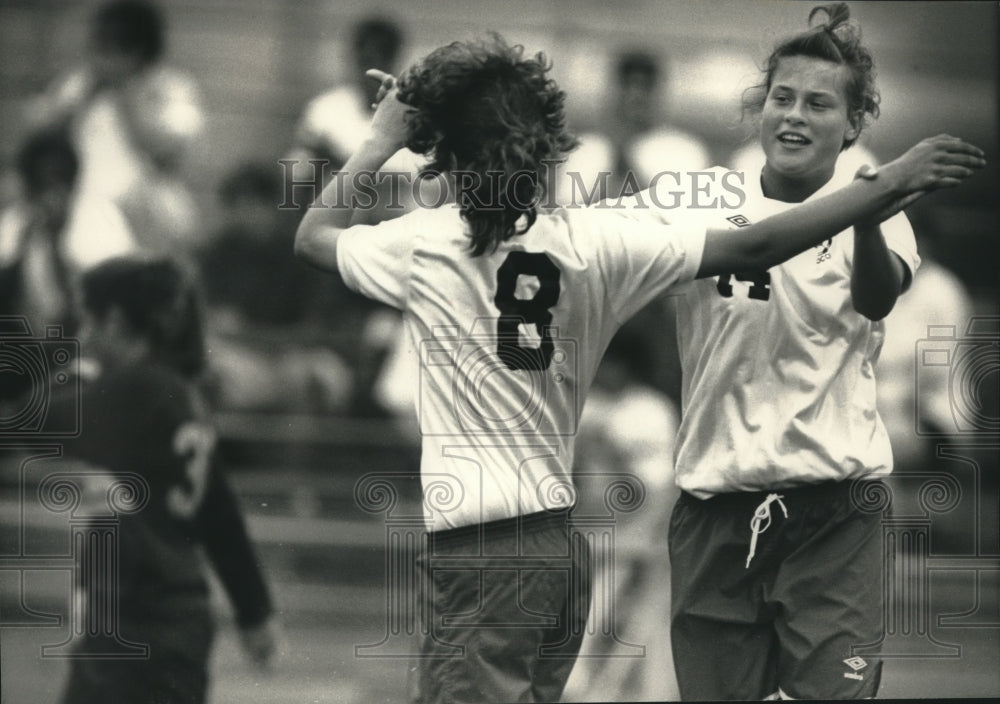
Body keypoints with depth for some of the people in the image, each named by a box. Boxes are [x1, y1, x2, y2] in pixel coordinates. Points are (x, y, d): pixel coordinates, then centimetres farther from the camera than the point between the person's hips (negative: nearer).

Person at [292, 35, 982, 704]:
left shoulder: (422, 245, -6)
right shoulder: (593, 241, 0)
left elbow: (314, 236, 13)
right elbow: (750, 249, -4)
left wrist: (381, 141, 22)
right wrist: (890, 185, -2)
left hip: (475, 557, -6)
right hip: (558, 548, 6)